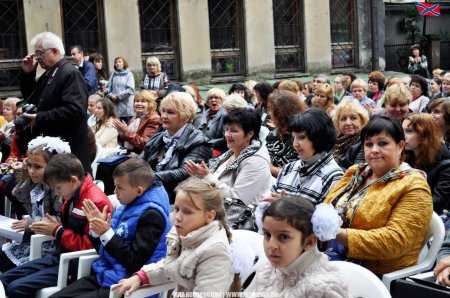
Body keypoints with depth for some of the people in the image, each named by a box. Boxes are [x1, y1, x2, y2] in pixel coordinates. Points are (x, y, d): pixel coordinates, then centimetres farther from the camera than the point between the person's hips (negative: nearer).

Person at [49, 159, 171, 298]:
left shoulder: (151, 214, -16)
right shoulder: (126, 206, 11)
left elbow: (135, 262, -20)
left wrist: (106, 233, -18)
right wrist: (96, 230, 0)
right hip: (103, 276, 9)